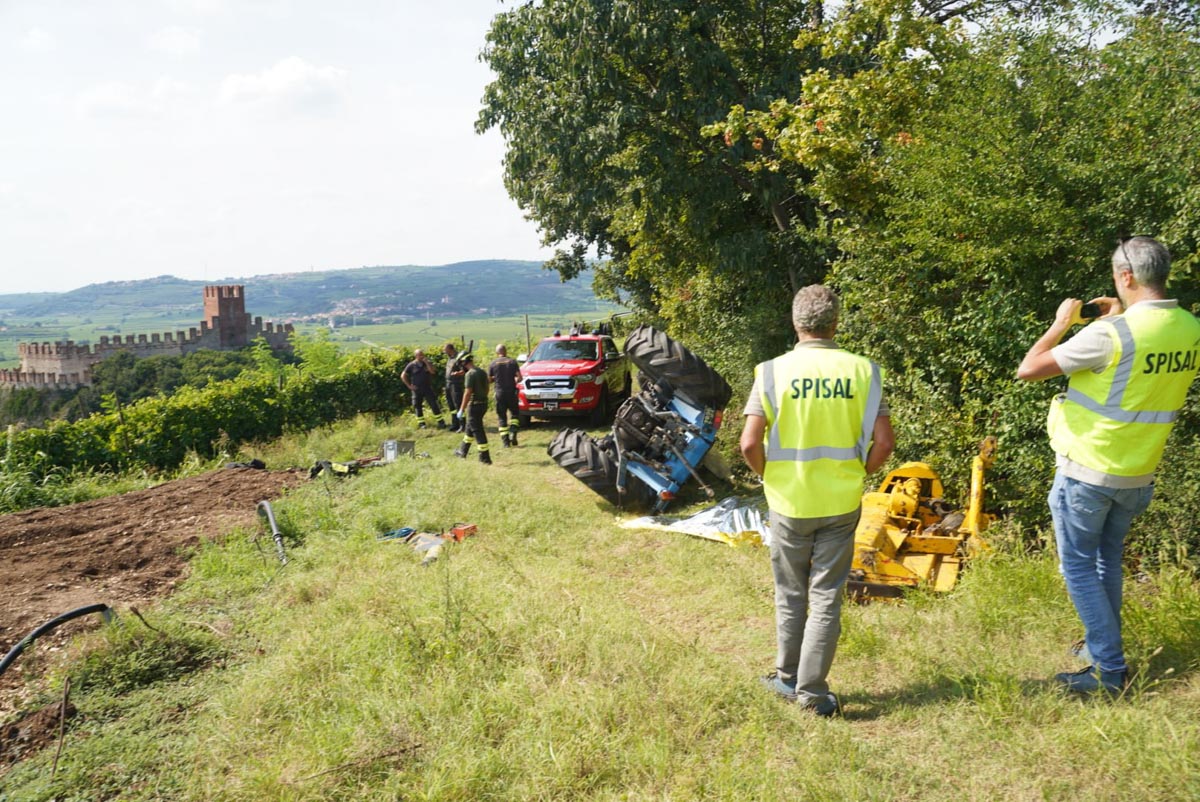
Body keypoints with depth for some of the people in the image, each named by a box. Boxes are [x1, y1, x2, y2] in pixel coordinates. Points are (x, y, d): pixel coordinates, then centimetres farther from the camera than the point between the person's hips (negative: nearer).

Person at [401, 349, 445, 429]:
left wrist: (426, 362, -15)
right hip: (417, 389, -1)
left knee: (434, 405, -3)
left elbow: (432, 371, -12)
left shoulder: (427, 363, 5)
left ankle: (440, 422, 1)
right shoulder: (411, 365, -1)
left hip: (428, 388, 1)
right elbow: (403, 376, 1)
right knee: (418, 407, 5)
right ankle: (421, 423, 16)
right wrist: (409, 386, -4)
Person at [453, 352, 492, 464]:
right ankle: (462, 451, 36)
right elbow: (486, 389, 16)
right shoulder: (482, 372, 10)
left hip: (474, 405, -9)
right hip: (484, 404, 9)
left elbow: (468, 393, -20)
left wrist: (461, 410, -17)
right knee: (469, 428, 22)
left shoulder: (470, 374, -16)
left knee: (477, 431, -4)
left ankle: (485, 458, -2)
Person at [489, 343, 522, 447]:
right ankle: (513, 433, -6)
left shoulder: (493, 364, -1)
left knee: (502, 418, 7)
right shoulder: (512, 362, -1)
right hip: (511, 392, 0)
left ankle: (505, 441, 3)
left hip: (499, 393, 0)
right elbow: (519, 376, -7)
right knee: (515, 413, 16)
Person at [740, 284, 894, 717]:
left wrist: (768, 475, 3)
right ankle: (813, 691, 14)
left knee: (790, 595, 17)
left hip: (789, 502, 0)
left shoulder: (774, 371, -10)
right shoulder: (861, 369, -5)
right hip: (841, 503, 1)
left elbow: (749, 443, -16)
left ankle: (788, 678, 31)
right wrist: (857, 474, 9)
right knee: (827, 597, 10)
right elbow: (884, 441, -7)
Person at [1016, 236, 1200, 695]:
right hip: (1139, 475, 7)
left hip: (1088, 472, -7)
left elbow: (1028, 370, -19)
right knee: (1108, 559, 23)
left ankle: (1109, 670, 7)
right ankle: (1103, 645, 35)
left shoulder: (1110, 334, -24)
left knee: (1078, 567, 6)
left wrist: (1060, 324, -5)